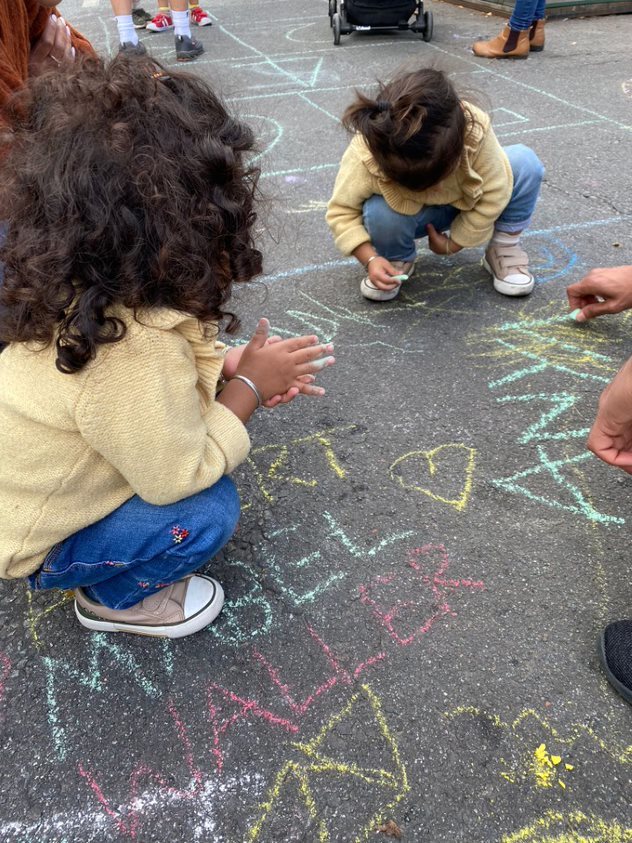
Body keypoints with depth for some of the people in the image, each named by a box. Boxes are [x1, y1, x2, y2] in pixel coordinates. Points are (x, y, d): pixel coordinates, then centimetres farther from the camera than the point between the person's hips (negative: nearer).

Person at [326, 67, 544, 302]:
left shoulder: (475, 131, -37)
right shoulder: (365, 156, -38)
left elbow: (493, 192, -23)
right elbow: (341, 211, -24)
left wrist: (454, 244, -16)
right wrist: (371, 260, -36)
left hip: (467, 205, 1)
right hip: (410, 213, -1)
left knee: (526, 163, -23)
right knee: (380, 212, -37)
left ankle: (504, 249, -3)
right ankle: (397, 261, -2)